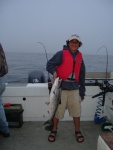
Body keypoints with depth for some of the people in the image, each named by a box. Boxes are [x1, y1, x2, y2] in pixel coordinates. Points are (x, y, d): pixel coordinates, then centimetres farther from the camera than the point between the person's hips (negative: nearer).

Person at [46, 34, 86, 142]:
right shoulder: (61, 54, -4)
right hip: (60, 87, -3)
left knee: (76, 111, 7)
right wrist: (54, 72, -27)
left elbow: (82, 75, 15)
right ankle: (54, 130, 28)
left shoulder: (79, 56, 11)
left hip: (74, 88, 4)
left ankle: (77, 131, 28)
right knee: (57, 110, 6)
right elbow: (49, 64, -5)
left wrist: (82, 90, 13)